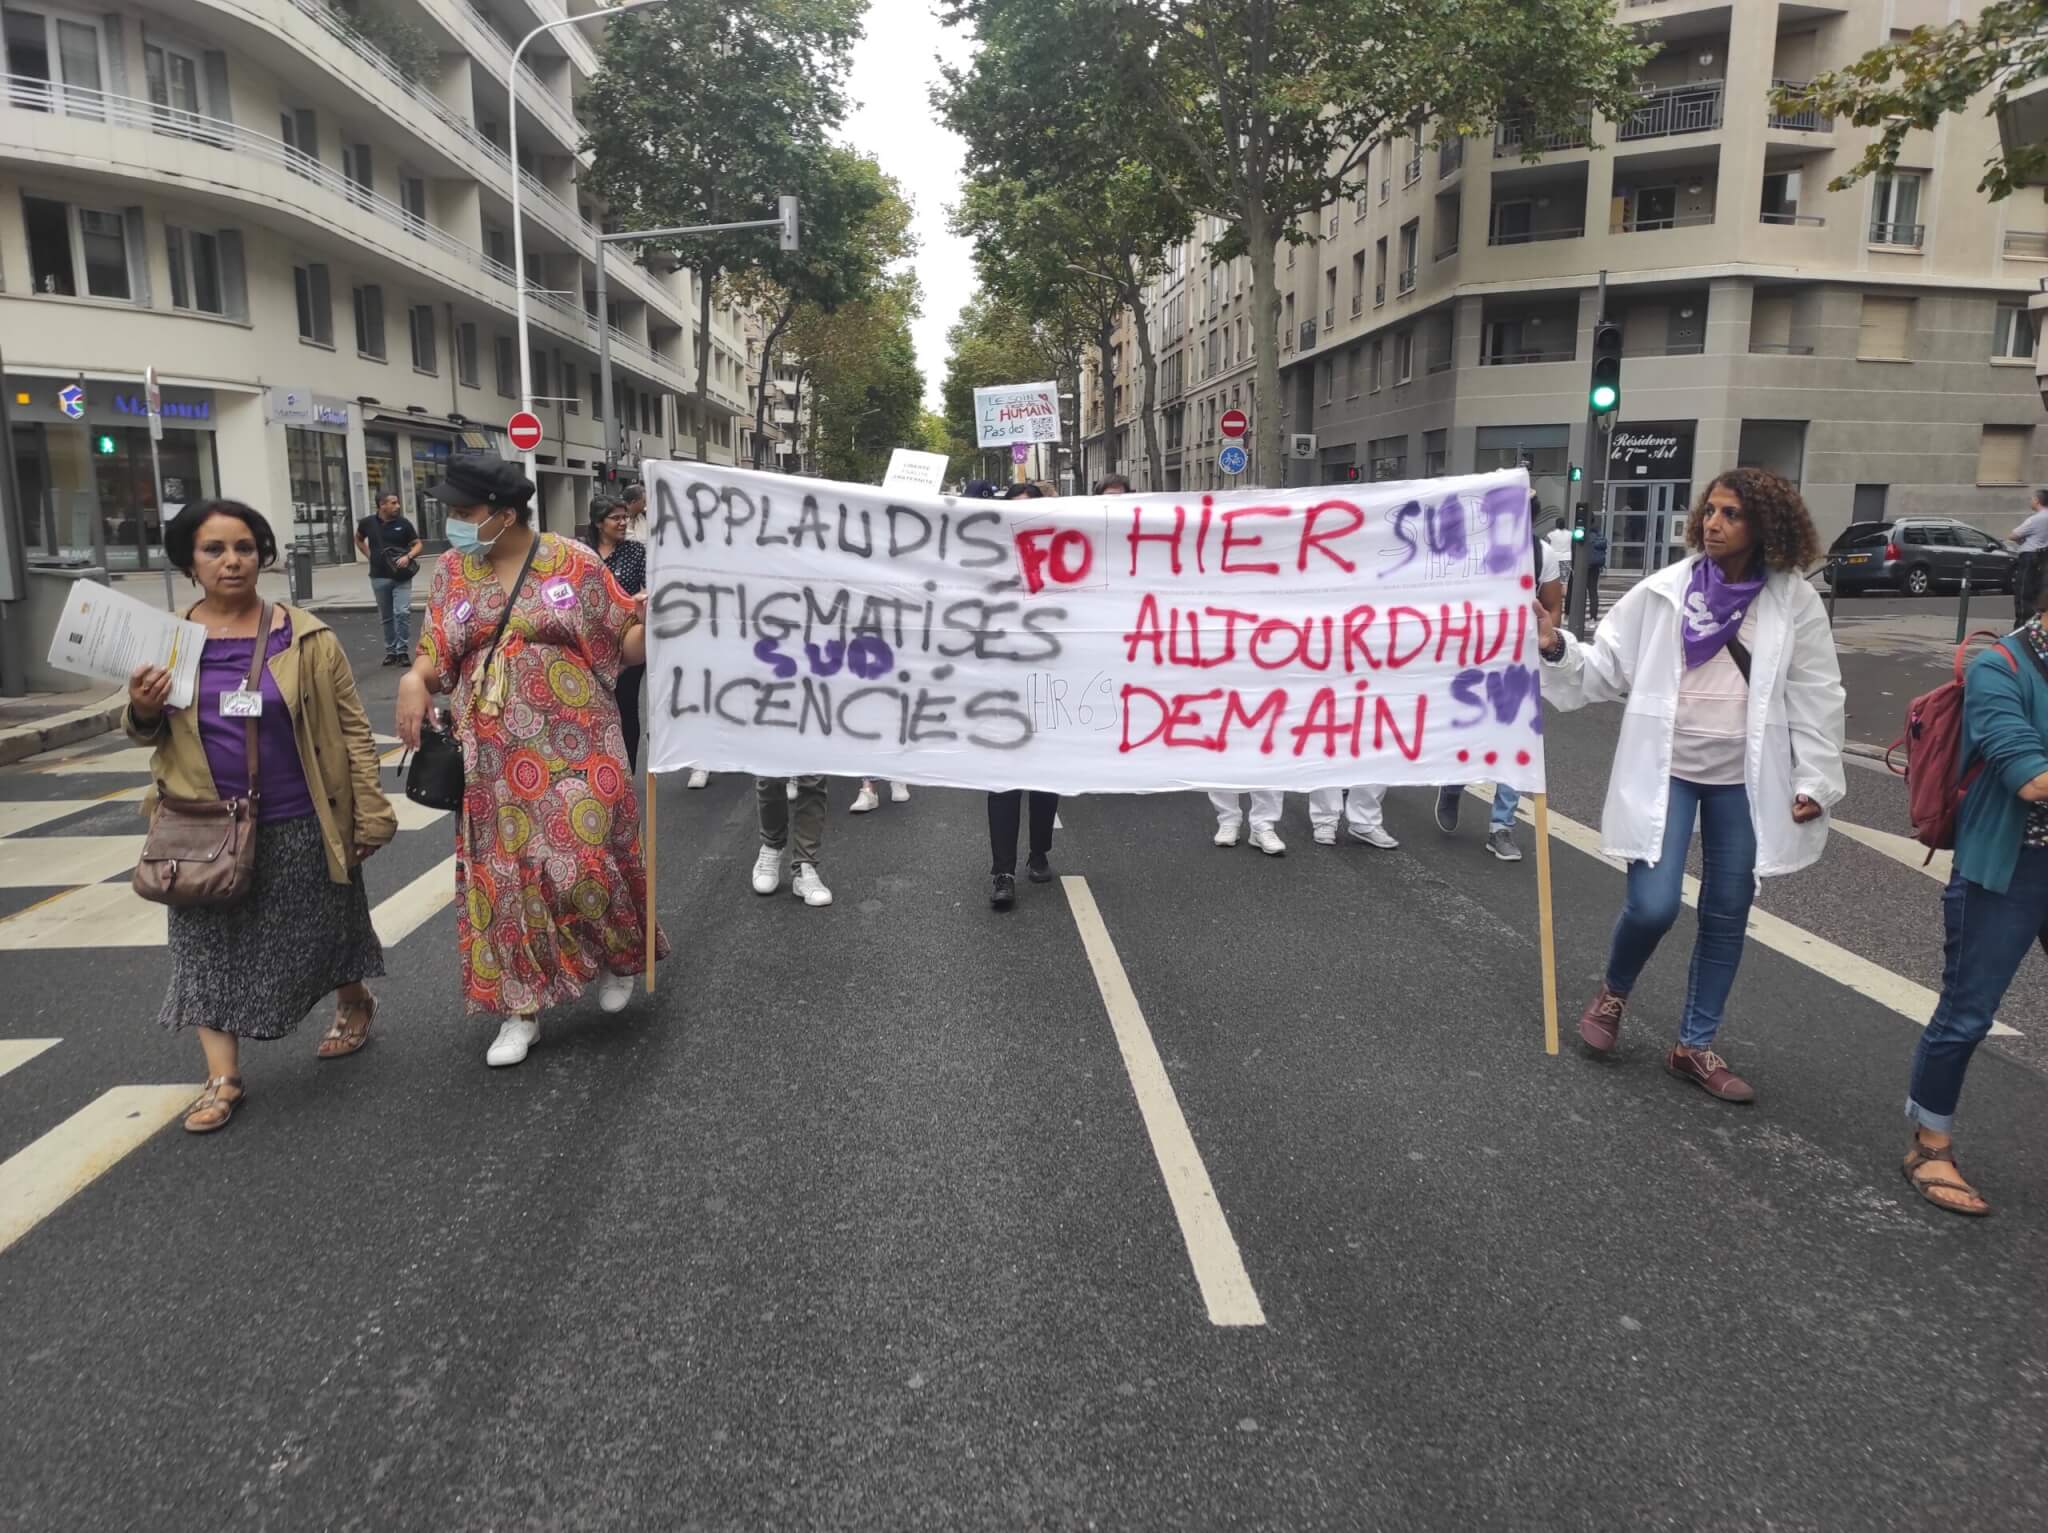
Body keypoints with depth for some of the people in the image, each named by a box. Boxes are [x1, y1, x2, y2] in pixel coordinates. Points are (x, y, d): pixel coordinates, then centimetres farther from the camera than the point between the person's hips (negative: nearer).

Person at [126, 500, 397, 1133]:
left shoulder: (305, 637, -6)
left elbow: (351, 727, -3)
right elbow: (145, 733, 12)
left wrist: (370, 811, -6)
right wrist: (143, 711, -13)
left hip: (299, 825, -2)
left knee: (320, 929, 13)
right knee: (209, 942, 6)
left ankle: (355, 1003, 41)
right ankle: (223, 1077, 16)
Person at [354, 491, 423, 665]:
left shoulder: (403, 524, -2)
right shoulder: (368, 523, 3)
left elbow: (418, 544, 2)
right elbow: (359, 540, 22)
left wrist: (408, 556, -17)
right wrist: (369, 556, 8)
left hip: (401, 577, -2)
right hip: (379, 577, 2)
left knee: (403, 612, -13)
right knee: (386, 617, 10)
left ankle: (403, 651, -5)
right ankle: (391, 651, 20)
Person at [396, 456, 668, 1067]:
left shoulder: (574, 564, -4)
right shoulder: (453, 571, 6)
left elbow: (627, 649, 0)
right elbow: (436, 656, 9)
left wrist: (650, 618, -21)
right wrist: (414, 679, -13)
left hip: (573, 748, -3)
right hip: (495, 758, 3)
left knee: (585, 860, -5)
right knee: (505, 872, 5)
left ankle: (619, 955, 27)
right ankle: (521, 1008, 19)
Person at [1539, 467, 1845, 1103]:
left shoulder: (1795, 602, -1)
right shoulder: (1664, 591, -3)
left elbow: (1816, 697, 1)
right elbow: (1606, 667, -2)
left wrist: (1815, 779, -2)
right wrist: (1556, 649, -20)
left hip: (1744, 779, 2)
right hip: (1666, 770, -2)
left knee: (1726, 915, 9)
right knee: (1652, 906, -10)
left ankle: (1695, 1046, 25)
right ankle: (1613, 993, 23)